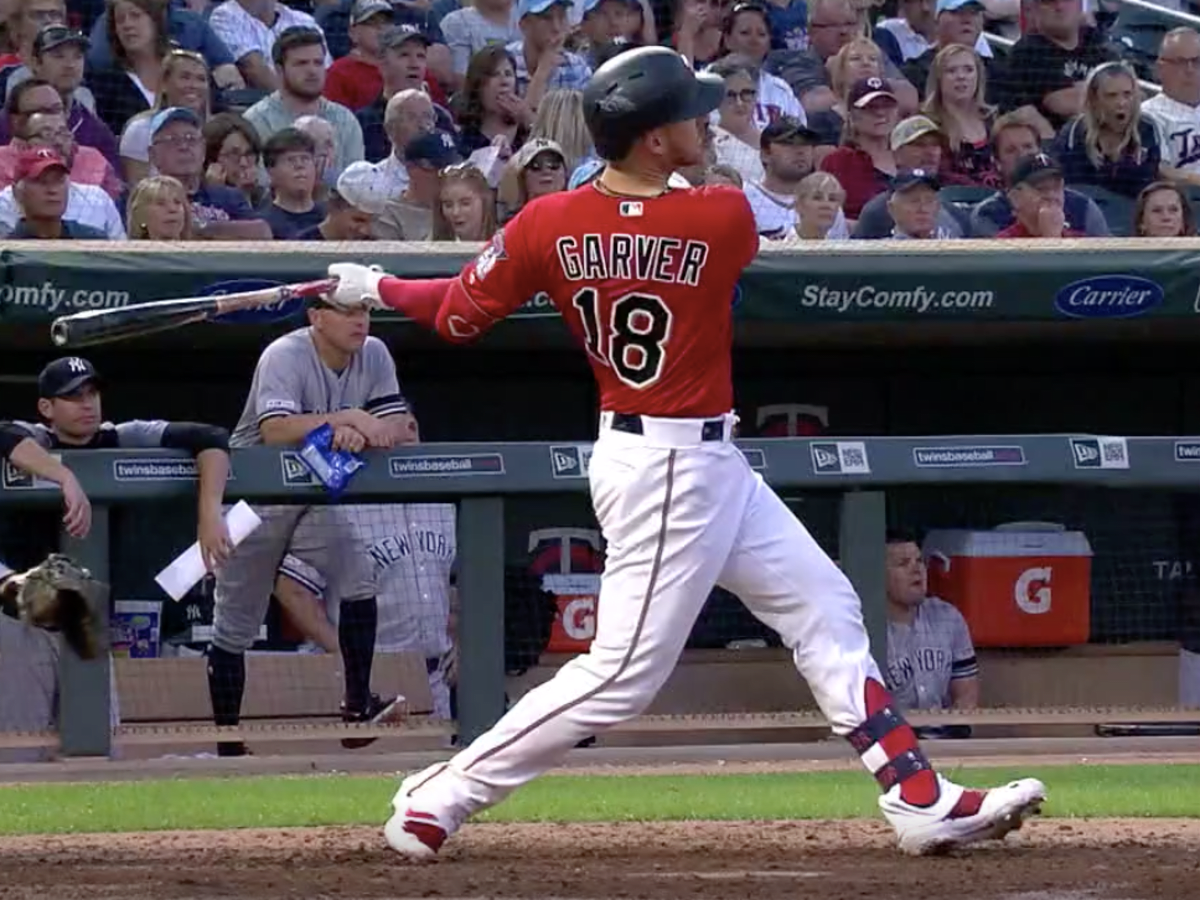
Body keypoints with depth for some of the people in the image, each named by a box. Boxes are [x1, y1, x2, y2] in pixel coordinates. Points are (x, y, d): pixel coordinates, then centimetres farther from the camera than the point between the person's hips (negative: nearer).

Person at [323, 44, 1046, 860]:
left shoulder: (549, 225, -6)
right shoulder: (724, 219, -19)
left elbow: (458, 317, 0)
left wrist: (375, 289, 18)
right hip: (667, 474, -8)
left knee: (827, 612, 12)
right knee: (623, 676, -3)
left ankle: (925, 805, 14)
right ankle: (436, 802, 2)